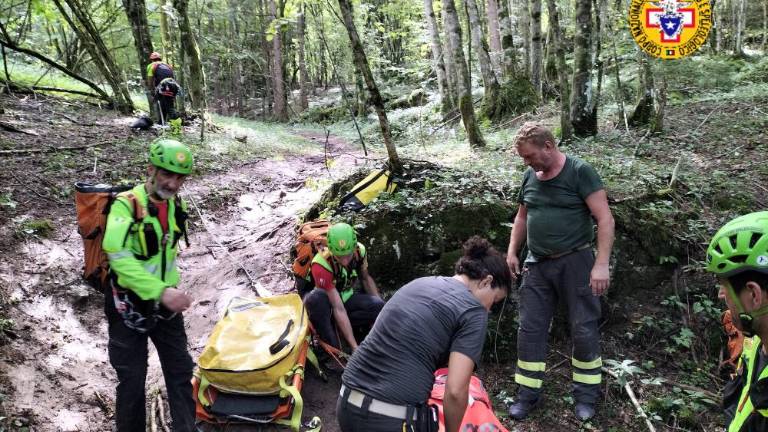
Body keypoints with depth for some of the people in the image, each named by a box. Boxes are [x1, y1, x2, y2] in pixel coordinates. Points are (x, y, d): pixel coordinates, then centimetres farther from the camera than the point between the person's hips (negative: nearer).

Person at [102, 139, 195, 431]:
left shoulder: (177, 206, 4)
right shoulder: (126, 204, -17)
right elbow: (119, 257, -28)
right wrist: (161, 291, -34)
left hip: (166, 305, 6)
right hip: (129, 305, -5)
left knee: (181, 372, 7)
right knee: (132, 380, 4)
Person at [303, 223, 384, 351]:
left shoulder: (360, 250, -20)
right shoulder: (321, 264, -34)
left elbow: (366, 278, 2)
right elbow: (338, 308, -36)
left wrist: (382, 311, -7)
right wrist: (355, 347, -38)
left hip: (347, 297, 4)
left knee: (378, 306, -24)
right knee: (315, 298, -40)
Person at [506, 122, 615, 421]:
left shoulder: (580, 172, -11)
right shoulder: (530, 177, 8)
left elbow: (605, 219, -14)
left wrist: (601, 264, -21)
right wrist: (512, 251, 12)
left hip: (575, 262, -5)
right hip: (537, 264, 6)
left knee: (583, 330, 3)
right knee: (530, 329, 6)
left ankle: (586, 394, 21)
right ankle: (528, 394, 18)